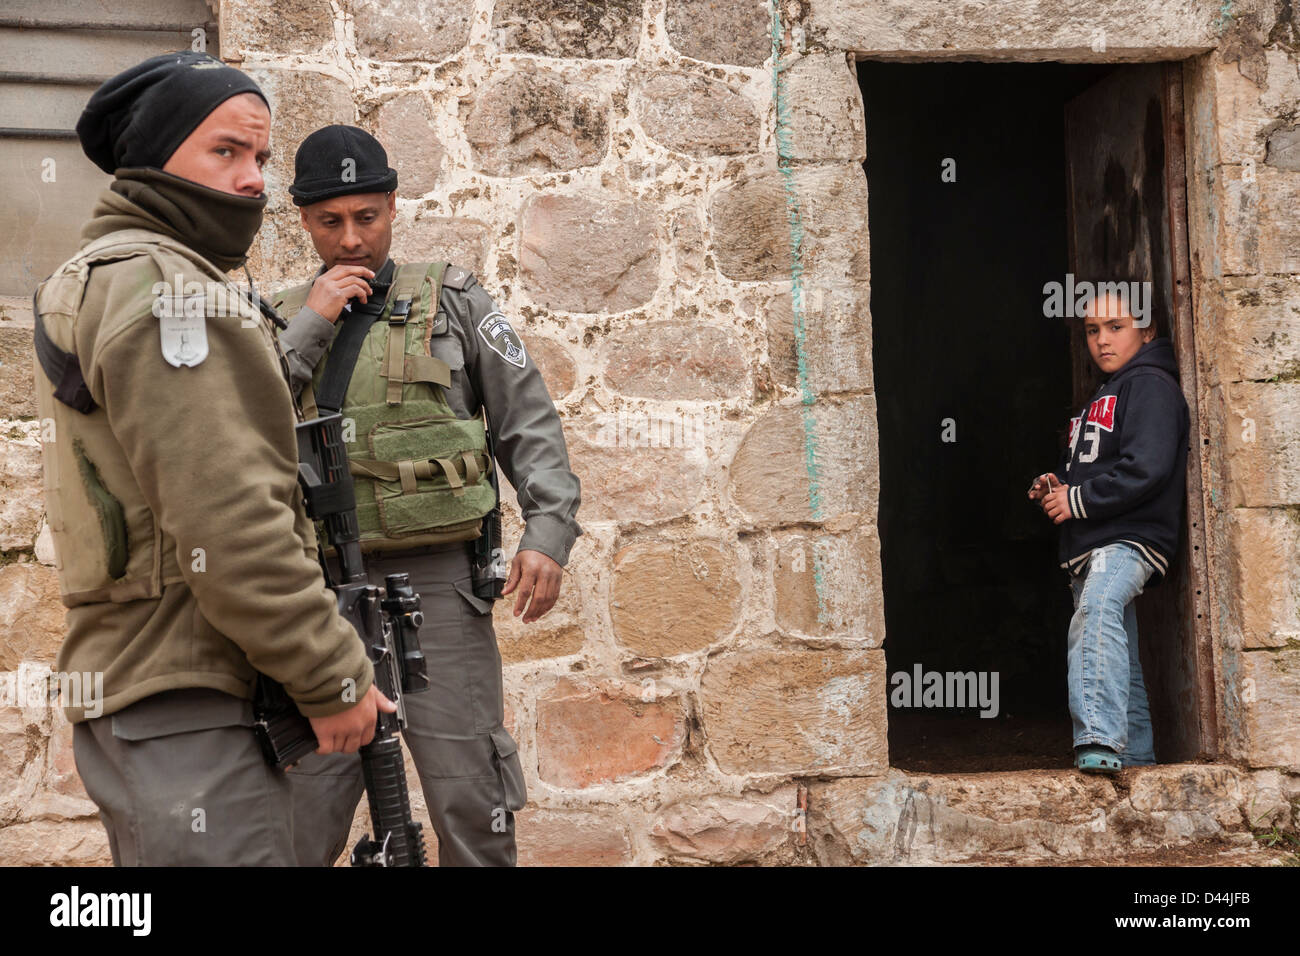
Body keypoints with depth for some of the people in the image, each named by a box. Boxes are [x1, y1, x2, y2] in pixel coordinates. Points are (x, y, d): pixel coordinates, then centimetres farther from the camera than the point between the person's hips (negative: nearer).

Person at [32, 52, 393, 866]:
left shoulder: (89, 278, 20)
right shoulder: (169, 286, -14)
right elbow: (225, 519, -21)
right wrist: (333, 674, -17)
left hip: (119, 673, 11)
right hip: (181, 704, -11)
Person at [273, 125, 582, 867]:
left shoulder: (452, 299, 8)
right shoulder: (284, 320, 13)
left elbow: (529, 421, 5)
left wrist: (548, 529, -8)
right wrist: (311, 326, -5)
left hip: (437, 582, -2)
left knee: (470, 805, -3)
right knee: (305, 816, 4)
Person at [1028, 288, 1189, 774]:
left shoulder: (1150, 385, -4)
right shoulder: (1103, 397, 27)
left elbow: (1146, 469, -19)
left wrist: (1079, 500, -12)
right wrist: (1057, 485, 14)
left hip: (1130, 540, -11)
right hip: (1091, 549, 11)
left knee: (1096, 611, -36)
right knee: (1120, 664, 16)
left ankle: (1100, 742, -50)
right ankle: (1137, 758, 25)